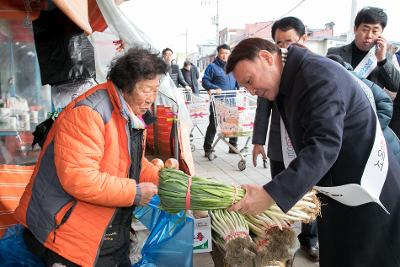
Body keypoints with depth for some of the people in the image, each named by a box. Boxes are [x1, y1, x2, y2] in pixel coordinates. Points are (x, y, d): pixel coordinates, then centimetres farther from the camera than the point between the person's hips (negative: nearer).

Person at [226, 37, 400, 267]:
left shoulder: (319, 75, -22)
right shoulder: (290, 82, 7)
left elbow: (324, 145, -32)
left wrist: (271, 194, -37)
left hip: (368, 195, -8)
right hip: (334, 195, 9)